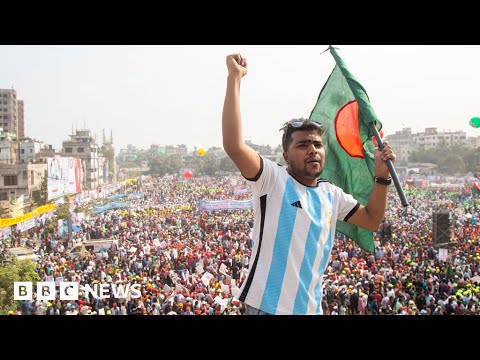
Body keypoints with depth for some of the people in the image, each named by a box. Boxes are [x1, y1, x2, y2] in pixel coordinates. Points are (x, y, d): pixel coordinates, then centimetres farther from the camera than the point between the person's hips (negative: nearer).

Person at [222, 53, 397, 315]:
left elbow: (371, 220, 19)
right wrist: (234, 78, -26)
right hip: (268, 307, -6)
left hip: (310, 308, 6)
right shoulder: (272, 179, -11)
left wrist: (381, 176, 6)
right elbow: (233, 146, -26)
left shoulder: (332, 194, 9)